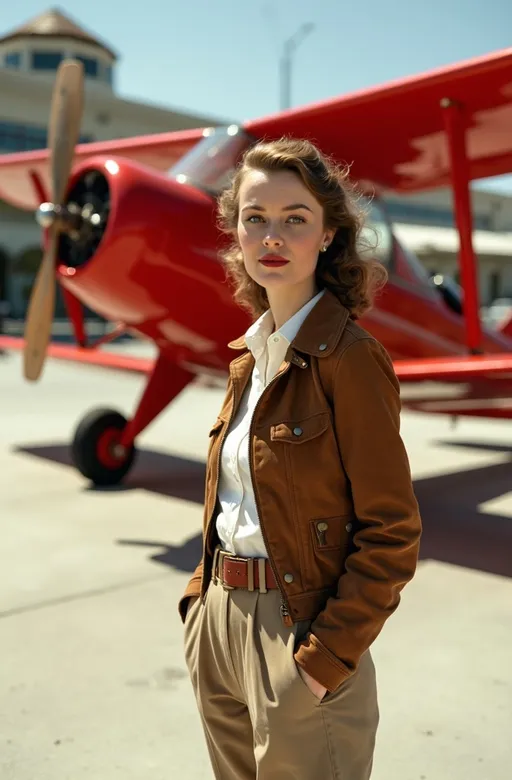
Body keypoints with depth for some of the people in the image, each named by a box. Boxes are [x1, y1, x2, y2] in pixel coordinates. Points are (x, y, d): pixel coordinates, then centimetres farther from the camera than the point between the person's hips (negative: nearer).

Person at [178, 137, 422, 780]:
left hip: (298, 626, -7)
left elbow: (392, 533, -16)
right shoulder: (250, 353, 7)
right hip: (221, 622, 7)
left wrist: (327, 656, -18)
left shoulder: (350, 357, -15)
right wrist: (201, 600, 8)